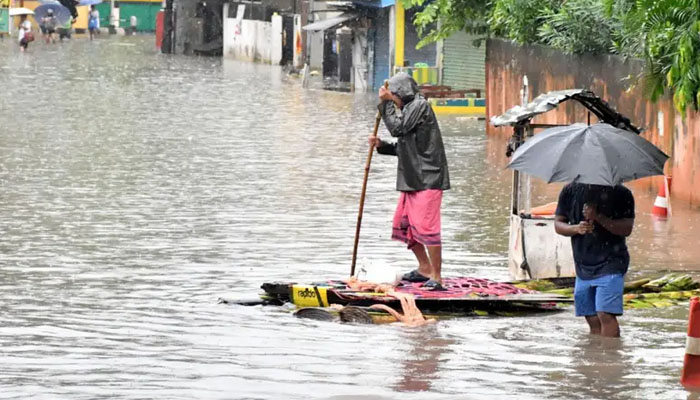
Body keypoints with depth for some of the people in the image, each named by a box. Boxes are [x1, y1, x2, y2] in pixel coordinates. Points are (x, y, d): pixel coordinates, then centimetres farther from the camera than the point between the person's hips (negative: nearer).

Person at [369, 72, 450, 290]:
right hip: (413, 178, 11)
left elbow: (397, 128, -18)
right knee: (403, 224, 15)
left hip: (427, 178, -11)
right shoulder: (410, 108, 20)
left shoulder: (419, 105, -8)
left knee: (426, 226, -13)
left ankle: (436, 276, -11)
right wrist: (381, 145, 9)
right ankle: (425, 268, 25)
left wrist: (386, 103, -9)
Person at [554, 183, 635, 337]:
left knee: (606, 315, -16)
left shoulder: (620, 193, -5)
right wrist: (575, 228, -12)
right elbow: (558, 224, 9)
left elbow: (627, 229, -11)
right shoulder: (571, 191, 6)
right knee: (592, 319, 8)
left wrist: (598, 217, -22)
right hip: (583, 265, 5)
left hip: (610, 263, -5)